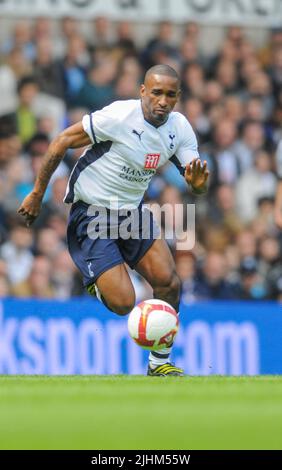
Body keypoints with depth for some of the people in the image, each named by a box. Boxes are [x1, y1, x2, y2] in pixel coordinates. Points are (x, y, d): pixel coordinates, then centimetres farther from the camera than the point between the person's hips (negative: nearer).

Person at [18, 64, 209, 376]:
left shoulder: (180, 128, -4)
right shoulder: (119, 116, -23)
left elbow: (197, 187, -1)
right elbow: (62, 142, -15)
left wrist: (198, 183, -28)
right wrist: (37, 195, -11)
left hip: (133, 210, 6)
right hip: (91, 213, -6)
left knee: (169, 283, -9)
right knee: (123, 303, -16)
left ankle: (160, 363, 11)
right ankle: (96, 281, 22)